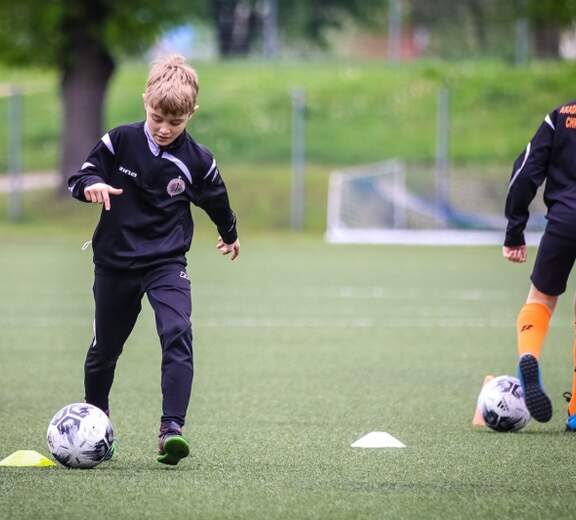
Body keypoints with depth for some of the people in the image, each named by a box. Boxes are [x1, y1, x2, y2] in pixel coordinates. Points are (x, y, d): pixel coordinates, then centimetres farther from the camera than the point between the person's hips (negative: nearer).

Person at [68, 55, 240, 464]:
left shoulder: (196, 161, -8)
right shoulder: (120, 142, -10)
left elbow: (217, 200, 11)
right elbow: (80, 177, -3)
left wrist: (230, 234, 29)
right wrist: (91, 185, -27)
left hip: (167, 262, -1)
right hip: (115, 262, 1)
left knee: (178, 335, -23)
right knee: (106, 346, 14)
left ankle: (172, 427, -27)